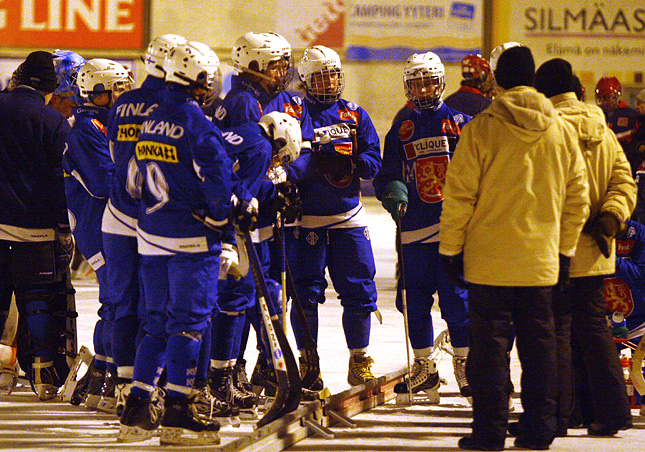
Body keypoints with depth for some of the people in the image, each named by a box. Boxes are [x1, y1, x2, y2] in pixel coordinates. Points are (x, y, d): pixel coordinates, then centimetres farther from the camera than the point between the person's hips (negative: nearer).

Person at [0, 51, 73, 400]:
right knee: (38, 299, 4)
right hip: (37, 227, -2)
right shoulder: (53, 122, -6)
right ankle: (44, 374, 3)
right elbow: (61, 179, -5)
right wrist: (64, 230, 1)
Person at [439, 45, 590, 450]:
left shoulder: (482, 130, -10)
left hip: (489, 260, -3)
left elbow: (459, 195, -9)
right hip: (541, 259, 3)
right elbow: (577, 197, 8)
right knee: (538, 341, 10)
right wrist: (565, 250, 16)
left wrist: (451, 248, 0)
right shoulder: (562, 131, 3)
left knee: (490, 341, 1)